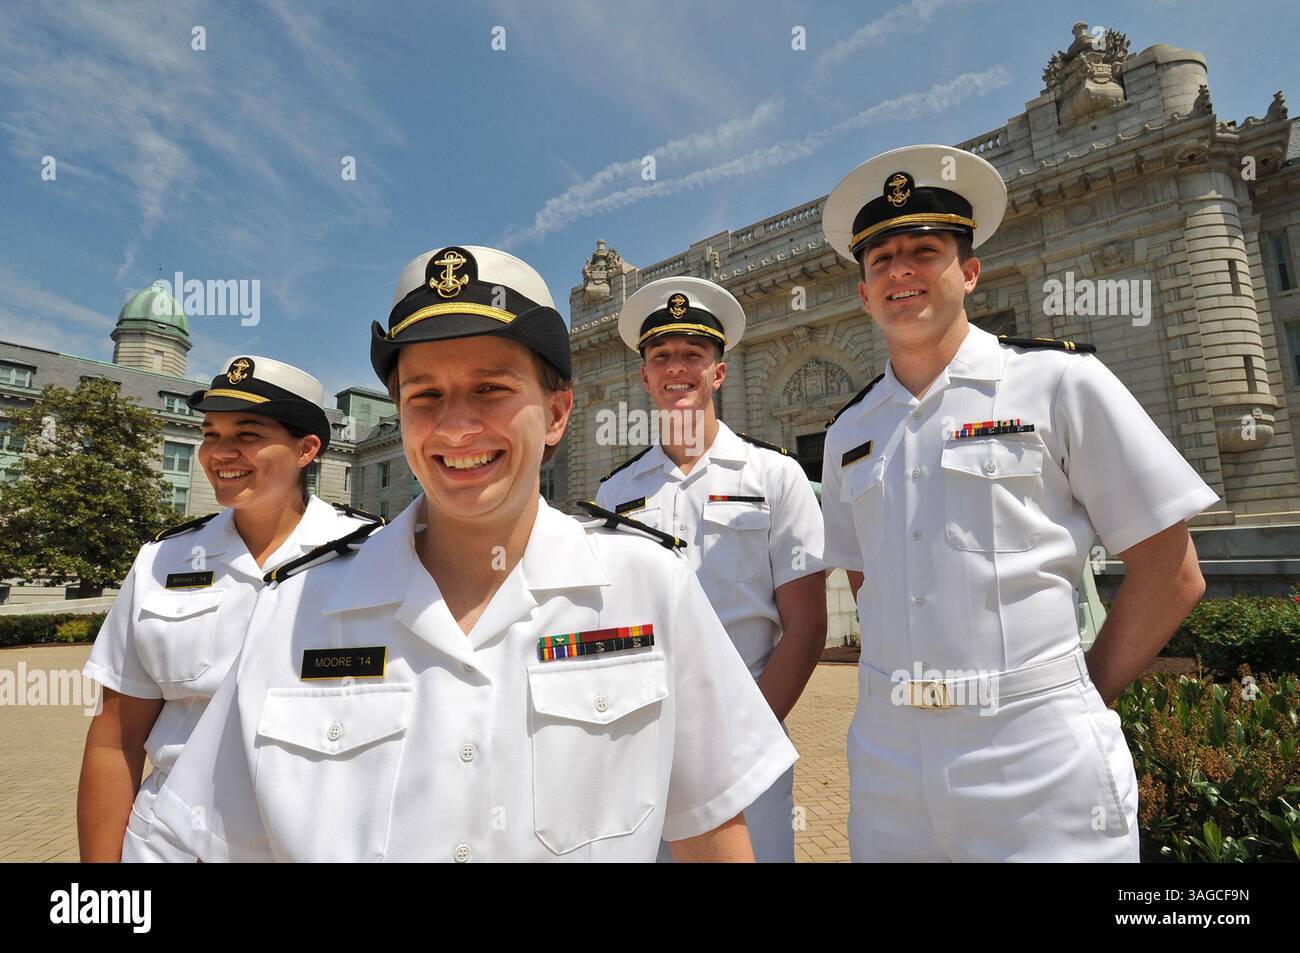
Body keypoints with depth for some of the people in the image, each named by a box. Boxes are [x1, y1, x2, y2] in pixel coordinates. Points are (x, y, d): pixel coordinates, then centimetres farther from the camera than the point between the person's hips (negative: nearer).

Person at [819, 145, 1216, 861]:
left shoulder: (1059, 380, -4)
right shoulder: (848, 432, 7)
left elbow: (1170, 574, -3)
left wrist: (1082, 698, 0)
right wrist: (908, 681, 5)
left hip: (1036, 760, -3)